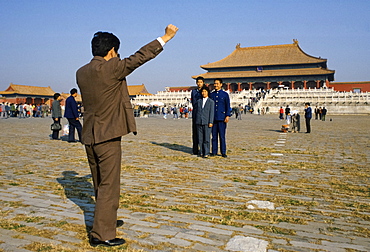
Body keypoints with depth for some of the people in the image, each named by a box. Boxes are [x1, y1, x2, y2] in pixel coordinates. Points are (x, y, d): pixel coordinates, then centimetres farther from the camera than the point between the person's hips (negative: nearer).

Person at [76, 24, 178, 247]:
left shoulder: (81, 72, 8)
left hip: (89, 137, 8)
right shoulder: (111, 68, -14)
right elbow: (139, 57, -9)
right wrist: (166, 37, 0)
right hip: (108, 136, -8)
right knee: (109, 186, 0)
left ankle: (106, 220, 37)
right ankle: (102, 234, 7)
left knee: (100, 185, 20)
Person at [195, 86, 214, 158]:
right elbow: (195, 109, 20)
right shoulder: (198, 101, 14)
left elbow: (211, 113, -2)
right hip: (199, 122, 4)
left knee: (207, 139, -4)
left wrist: (210, 122, -9)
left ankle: (206, 153, 0)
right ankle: (201, 152, 12)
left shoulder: (211, 102, 4)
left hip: (207, 123, -3)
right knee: (200, 139, 5)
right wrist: (195, 121, 14)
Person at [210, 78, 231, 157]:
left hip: (222, 118, -3)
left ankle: (223, 152, 8)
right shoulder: (211, 95, 12)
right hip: (213, 118, 3)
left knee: (222, 136, 0)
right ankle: (214, 151, 12)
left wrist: (227, 116, -7)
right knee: (214, 136, 5)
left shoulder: (225, 94, 4)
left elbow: (228, 106, 2)